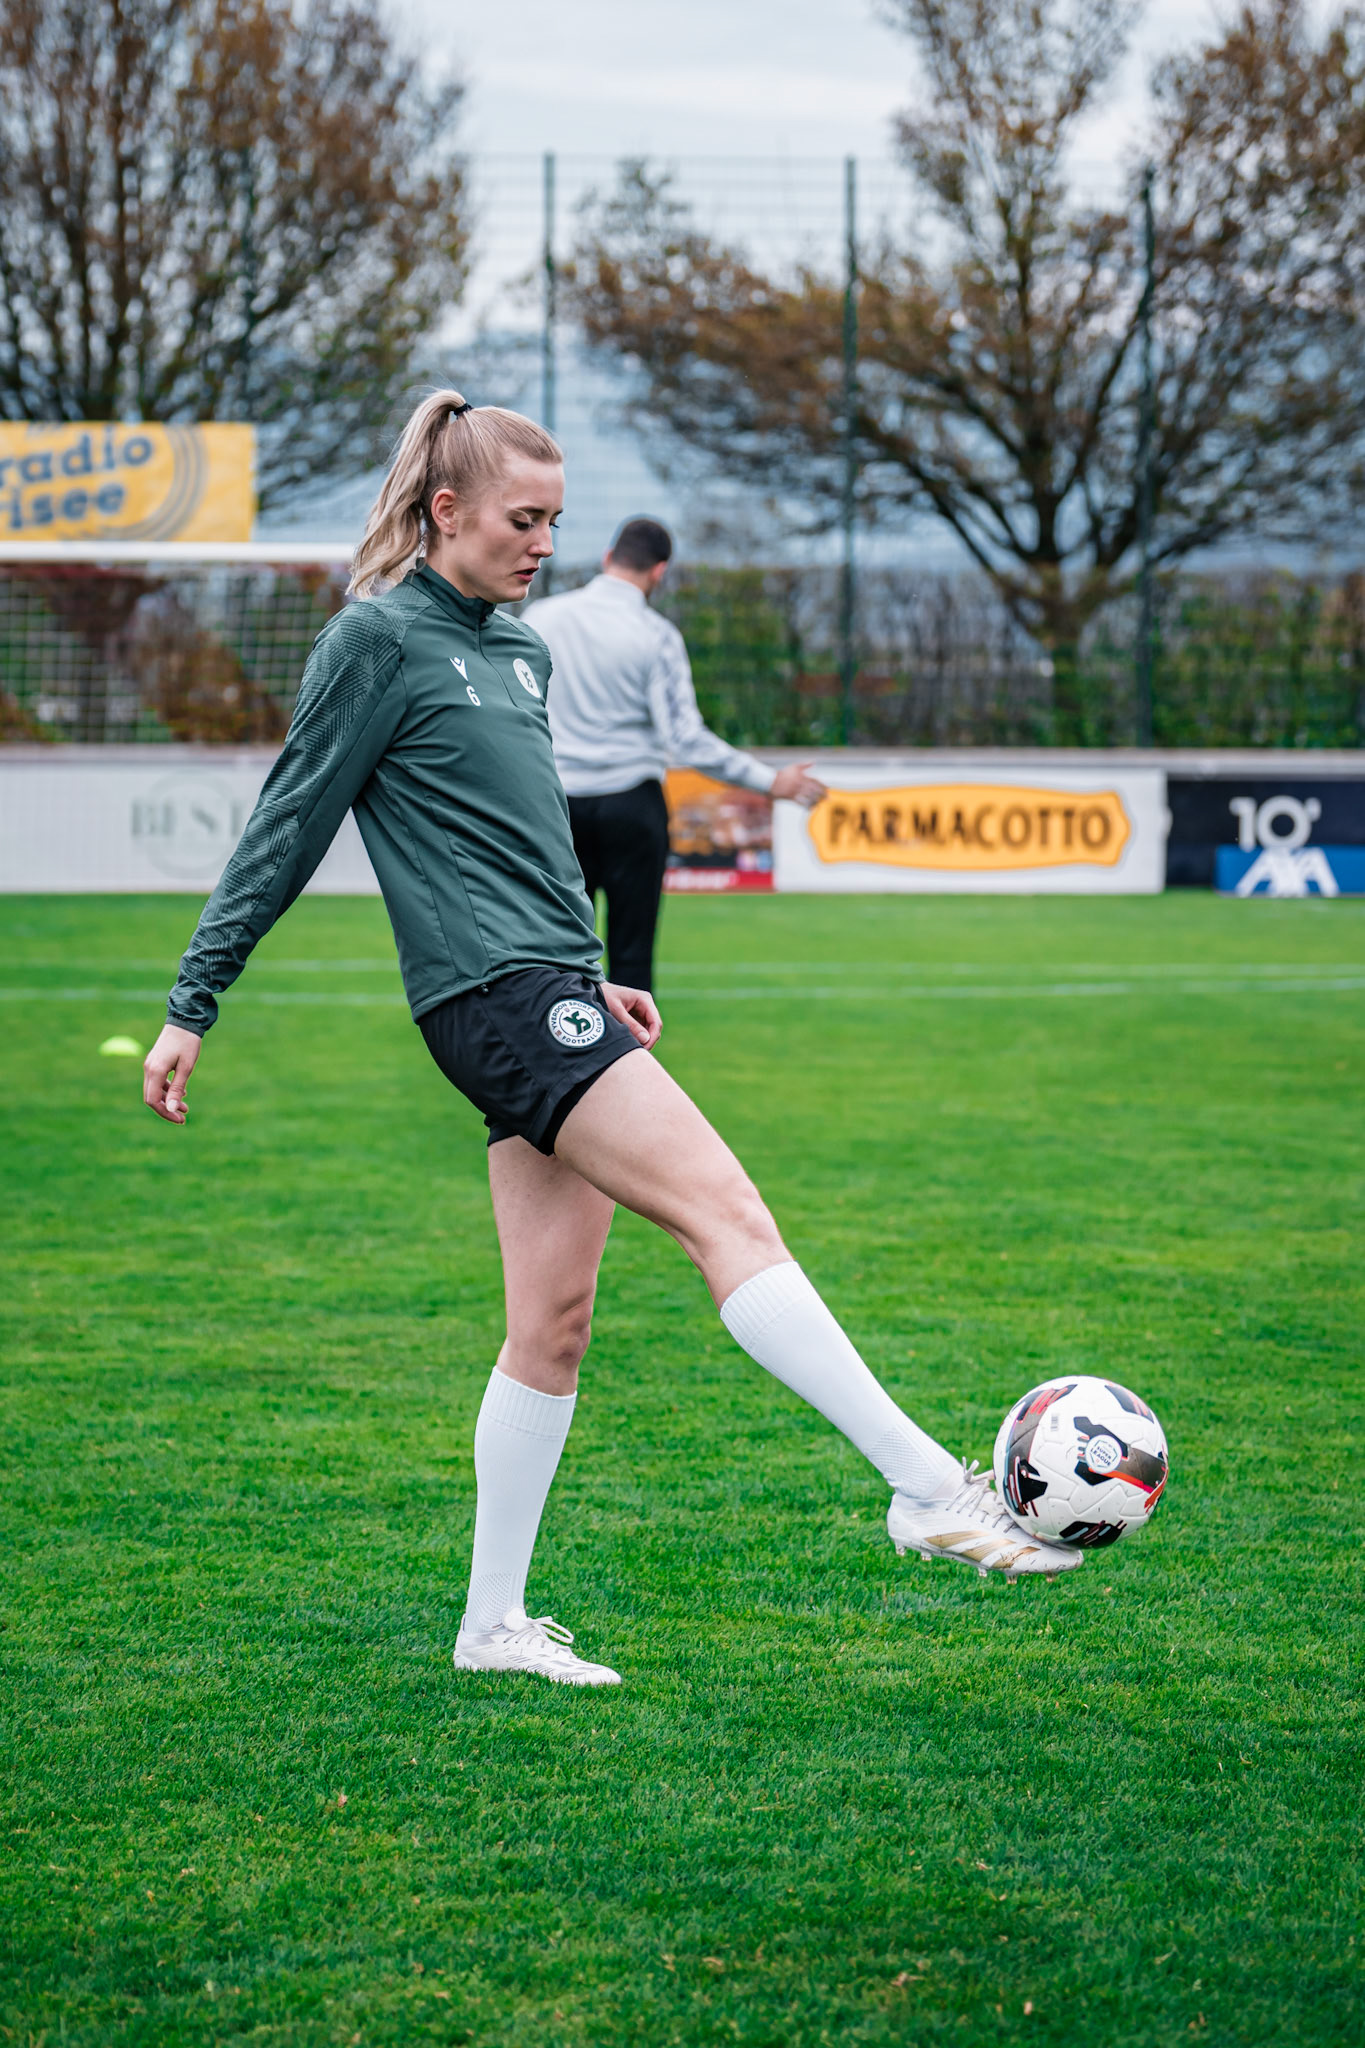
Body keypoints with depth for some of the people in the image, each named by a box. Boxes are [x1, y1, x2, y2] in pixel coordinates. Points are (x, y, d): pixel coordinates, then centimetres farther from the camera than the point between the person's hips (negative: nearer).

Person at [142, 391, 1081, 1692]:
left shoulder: (517, 654, 20)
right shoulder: (377, 640, -5)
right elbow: (287, 829, -4)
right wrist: (192, 1008, -3)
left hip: (551, 999, 9)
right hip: (497, 998, -9)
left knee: (552, 1323, 6)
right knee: (726, 1215, -18)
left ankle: (494, 1624, 12)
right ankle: (928, 1488, -23)